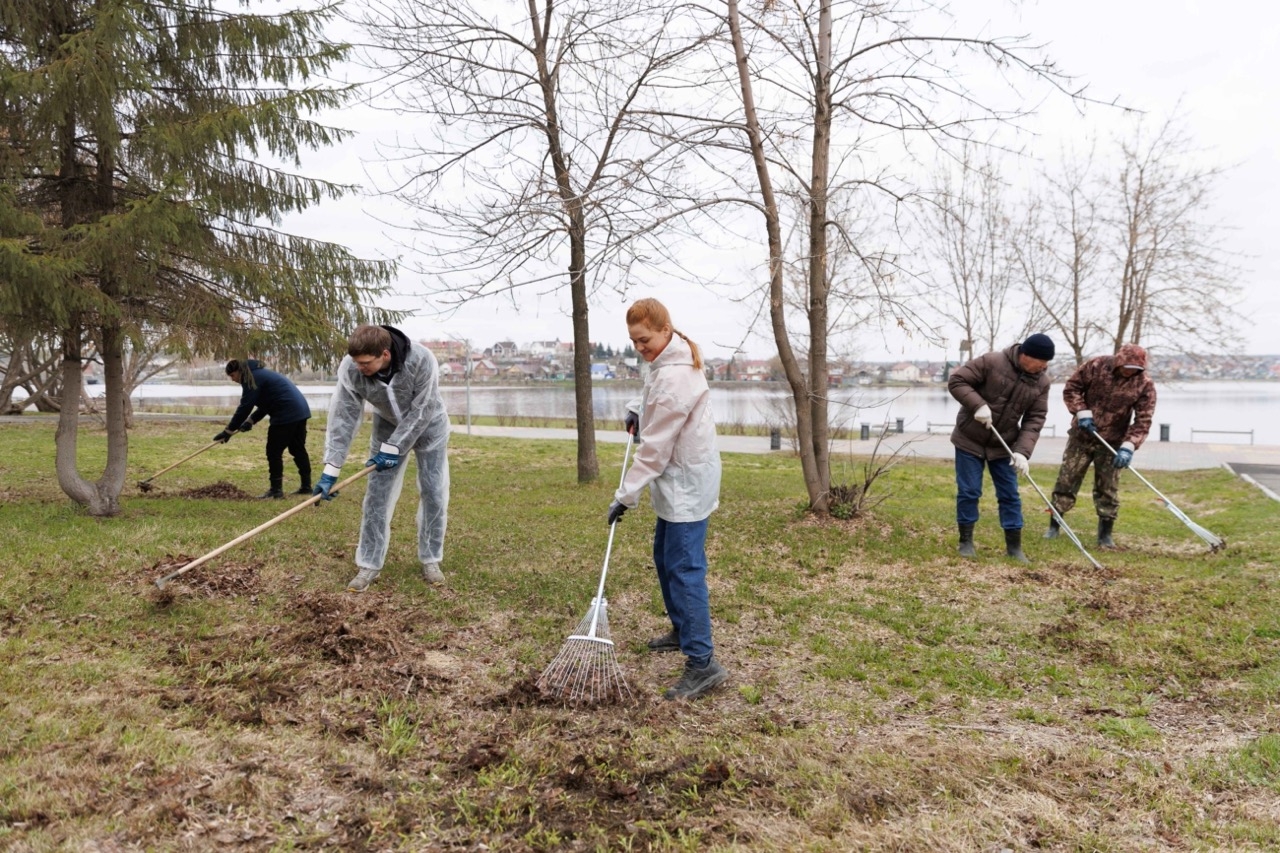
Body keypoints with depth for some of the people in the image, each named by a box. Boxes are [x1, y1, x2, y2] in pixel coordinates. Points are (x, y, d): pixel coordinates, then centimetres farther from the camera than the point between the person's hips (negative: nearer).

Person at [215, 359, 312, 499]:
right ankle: (306, 486, 18)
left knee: (274, 451, -2)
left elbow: (244, 407, -10)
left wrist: (228, 431, -4)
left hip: (286, 414, -10)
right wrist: (251, 421, 15)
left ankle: (276, 489, 1)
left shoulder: (252, 379, -7)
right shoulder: (260, 374, 23)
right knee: (298, 449, 14)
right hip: (301, 410, 10)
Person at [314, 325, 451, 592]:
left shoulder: (422, 360, -38)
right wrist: (331, 470, -27)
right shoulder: (350, 368, -30)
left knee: (434, 494, -1)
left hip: (428, 425, -2)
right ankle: (369, 565, 8)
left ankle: (431, 559, 15)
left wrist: (394, 449, -25)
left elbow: (420, 413, -28)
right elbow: (343, 417, -25)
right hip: (388, 425, 2)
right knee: (377, 495, -2)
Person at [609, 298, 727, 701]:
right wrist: (636, 409, 13)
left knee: (684, 568, -12)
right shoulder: (672, 359, 7)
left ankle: (703, 663, -10)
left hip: (687, 483, -11)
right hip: (678, 479, 11)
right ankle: (682, 630, 36)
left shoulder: (673, 377, -25)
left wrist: (625, 495, -19)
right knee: (665, 557, 20)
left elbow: (655, 447, -23)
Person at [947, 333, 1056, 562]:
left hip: (1004, 445, 4)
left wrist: (1023, 451, -18)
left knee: (1010, 495, 6)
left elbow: (1035, 419, -6)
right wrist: (977, 404, -29)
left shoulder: (1042, 382, -5)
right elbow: (956, 380, -16)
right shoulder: (992, 362, -19)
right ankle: (966, 541, 14)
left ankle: (1014, 546, 15)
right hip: (970, 439, -4)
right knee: (968, 491, 0)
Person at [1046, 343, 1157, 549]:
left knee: (1107, 489, 2)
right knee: (1066, 480, 3)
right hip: (1081, 437, 1)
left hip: (1112, 443, 0)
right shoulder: (1096, 366, -11)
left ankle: (1105, 534, 14)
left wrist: (1129, 446, -26)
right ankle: (1053, 526, 14)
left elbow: (1143, 420, -14)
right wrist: (1081, 411, -15)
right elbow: (1071, 387, -1)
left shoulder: (1145, 385, -11)